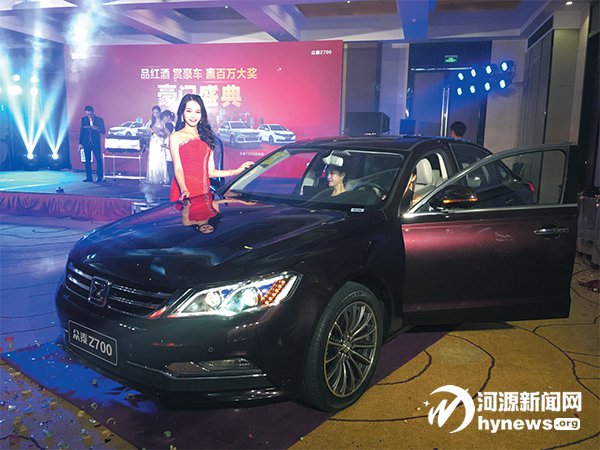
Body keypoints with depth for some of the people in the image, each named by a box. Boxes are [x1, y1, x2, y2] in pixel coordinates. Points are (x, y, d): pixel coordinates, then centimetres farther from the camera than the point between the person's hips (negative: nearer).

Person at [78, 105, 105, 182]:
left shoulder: (99, 119, -1)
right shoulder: (83, 119, 7)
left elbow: (103, 131, -2)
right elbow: (81, 131, 9)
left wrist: (97, 129, -22)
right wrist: (80, 143, 5)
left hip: (96, 143, -3)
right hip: (86, 143, 3)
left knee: (98, 159, -4)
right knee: (87, 160, 4)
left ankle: (100, 177, 1)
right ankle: (88, 177, 10)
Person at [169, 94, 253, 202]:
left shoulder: (206, 137, 16)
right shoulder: (176, 137, 3)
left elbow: (210, 172, 12)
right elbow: (178, 169, -9)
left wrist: (237, 171, 7)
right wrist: (184, 191, -26)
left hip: (204, 193, 4)